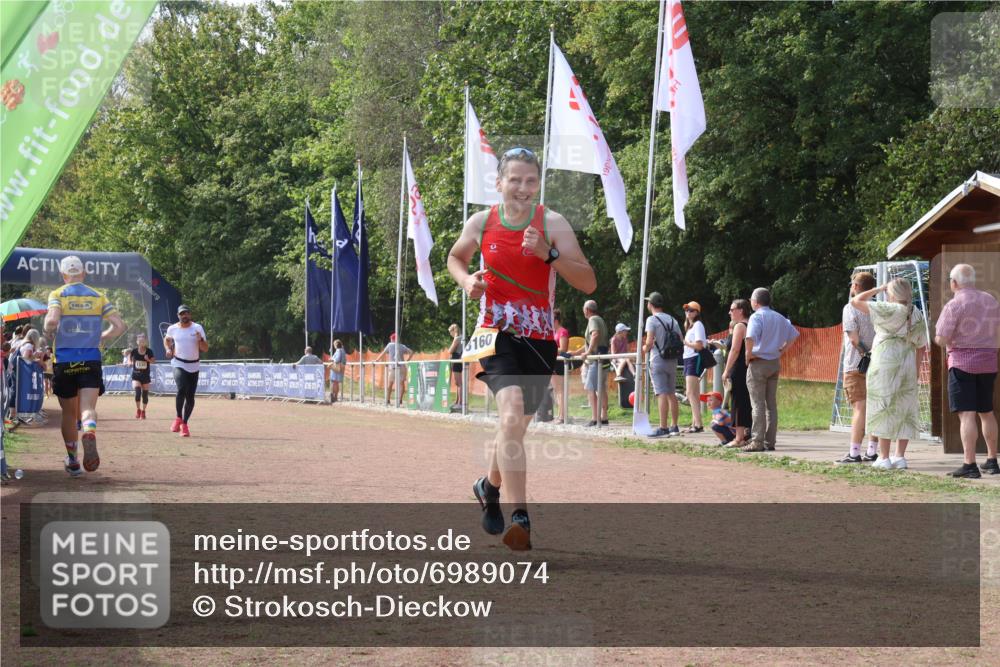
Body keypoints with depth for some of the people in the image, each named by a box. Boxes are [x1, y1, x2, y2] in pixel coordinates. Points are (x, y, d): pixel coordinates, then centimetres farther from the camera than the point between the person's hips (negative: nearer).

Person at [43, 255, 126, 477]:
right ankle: (89, 435, -42)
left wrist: (49, 332, 1)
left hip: (64, 362, -1)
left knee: (69, 413, 13)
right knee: (88, 408, -8)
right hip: (91, 361, 1)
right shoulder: (98, 297, 6)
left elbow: (52, 320, -21)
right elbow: (119, 326, 1)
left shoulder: (57, 295, -2)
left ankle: (72, 460, 23)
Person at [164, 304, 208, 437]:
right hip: (179, 364, -1)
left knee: (190, 397, 3)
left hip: (194, 366, 1)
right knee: (181, 389, -25)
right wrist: (168, 349, 5)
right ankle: (178, 417, -6)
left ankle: (184, 424, 19)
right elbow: (167, 339, 24)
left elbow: (205, 349, -5)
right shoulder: (172, 329, 1)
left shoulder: (197, 328, -3)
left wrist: (200, 340, -24)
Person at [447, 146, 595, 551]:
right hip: (497, 334, -1)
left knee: (517, 425, 15)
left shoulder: (552, 224, -4)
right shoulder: (481, 223, 1)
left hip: (539, 339, 2)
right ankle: (519, 519, -31)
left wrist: (550, 254, -24)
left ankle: (490, 486, 48)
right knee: (511, 414, -25)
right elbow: (455, 257, 22)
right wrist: (466, 281, 0)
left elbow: (588, 283, -10)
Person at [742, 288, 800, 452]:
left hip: (758, 363, -7)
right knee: (771, 404, 9)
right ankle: (770, 442, 10)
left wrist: (748, 355, -15)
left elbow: (750, 338, -29)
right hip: (775, 363, 7)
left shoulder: (756, 317, -12)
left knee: (758, 405, -5)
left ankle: (757, 442, -7)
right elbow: (794, 335, 19)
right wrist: (782, 350, 15)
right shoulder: (779, 317, 10)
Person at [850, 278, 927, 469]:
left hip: (885, 364, -5)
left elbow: (855, 301, -9)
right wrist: (916, 372, 15)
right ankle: (900, 456, 9)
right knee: (904, 410, 10)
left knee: (884, 410, -1)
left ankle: (884, 458, -2)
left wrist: (878, 289, 2)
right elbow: (920, 345, 9)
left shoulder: (888, 310, -11)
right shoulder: (917, 315, 7)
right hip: (908, 366, 5)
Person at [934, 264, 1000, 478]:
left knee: (966, 414, -8)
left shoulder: (954, 305, -12)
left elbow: (941, 339, -15)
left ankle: (970, 465, -13)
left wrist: (939, 338, 7)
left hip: (962, 362, -6)